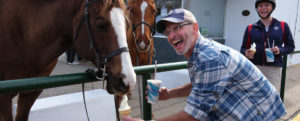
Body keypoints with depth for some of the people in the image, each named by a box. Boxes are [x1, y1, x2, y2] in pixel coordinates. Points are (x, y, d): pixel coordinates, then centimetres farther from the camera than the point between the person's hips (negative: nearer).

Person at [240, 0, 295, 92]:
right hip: (254, 68, 1)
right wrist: (246, 53, -12)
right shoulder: (250, 28, 7)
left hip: (274, 69, 0)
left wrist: (280, 50, -8)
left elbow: (291, 46, 12)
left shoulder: (283, 26, 7)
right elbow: (243, 48, 11)